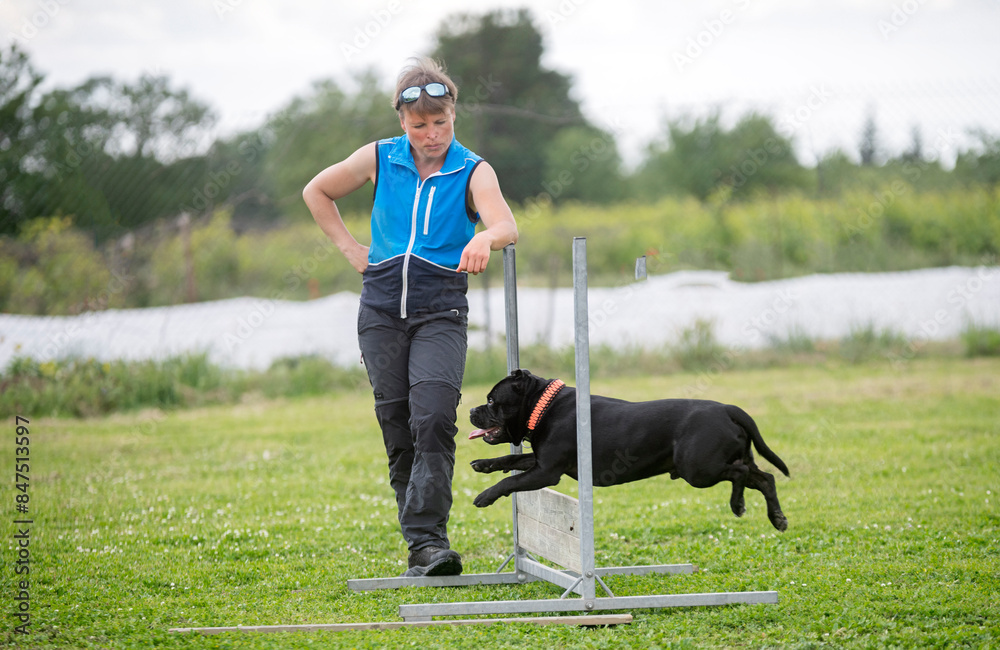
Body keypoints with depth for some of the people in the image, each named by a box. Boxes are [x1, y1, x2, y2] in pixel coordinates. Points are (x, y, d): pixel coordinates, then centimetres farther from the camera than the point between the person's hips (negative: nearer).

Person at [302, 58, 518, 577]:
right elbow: (316, 192, 18)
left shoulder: (473, 171, -3)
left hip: (441, 312, -2)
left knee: (433, 420, -20)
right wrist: (349, 249, 9)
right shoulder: (379, 159, 3)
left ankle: (428, 539, -23)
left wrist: (485, 239, -45)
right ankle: (421, 549, 10)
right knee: (398, 431, 3)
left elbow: (507, 226, -22)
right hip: (381, 312, 3)